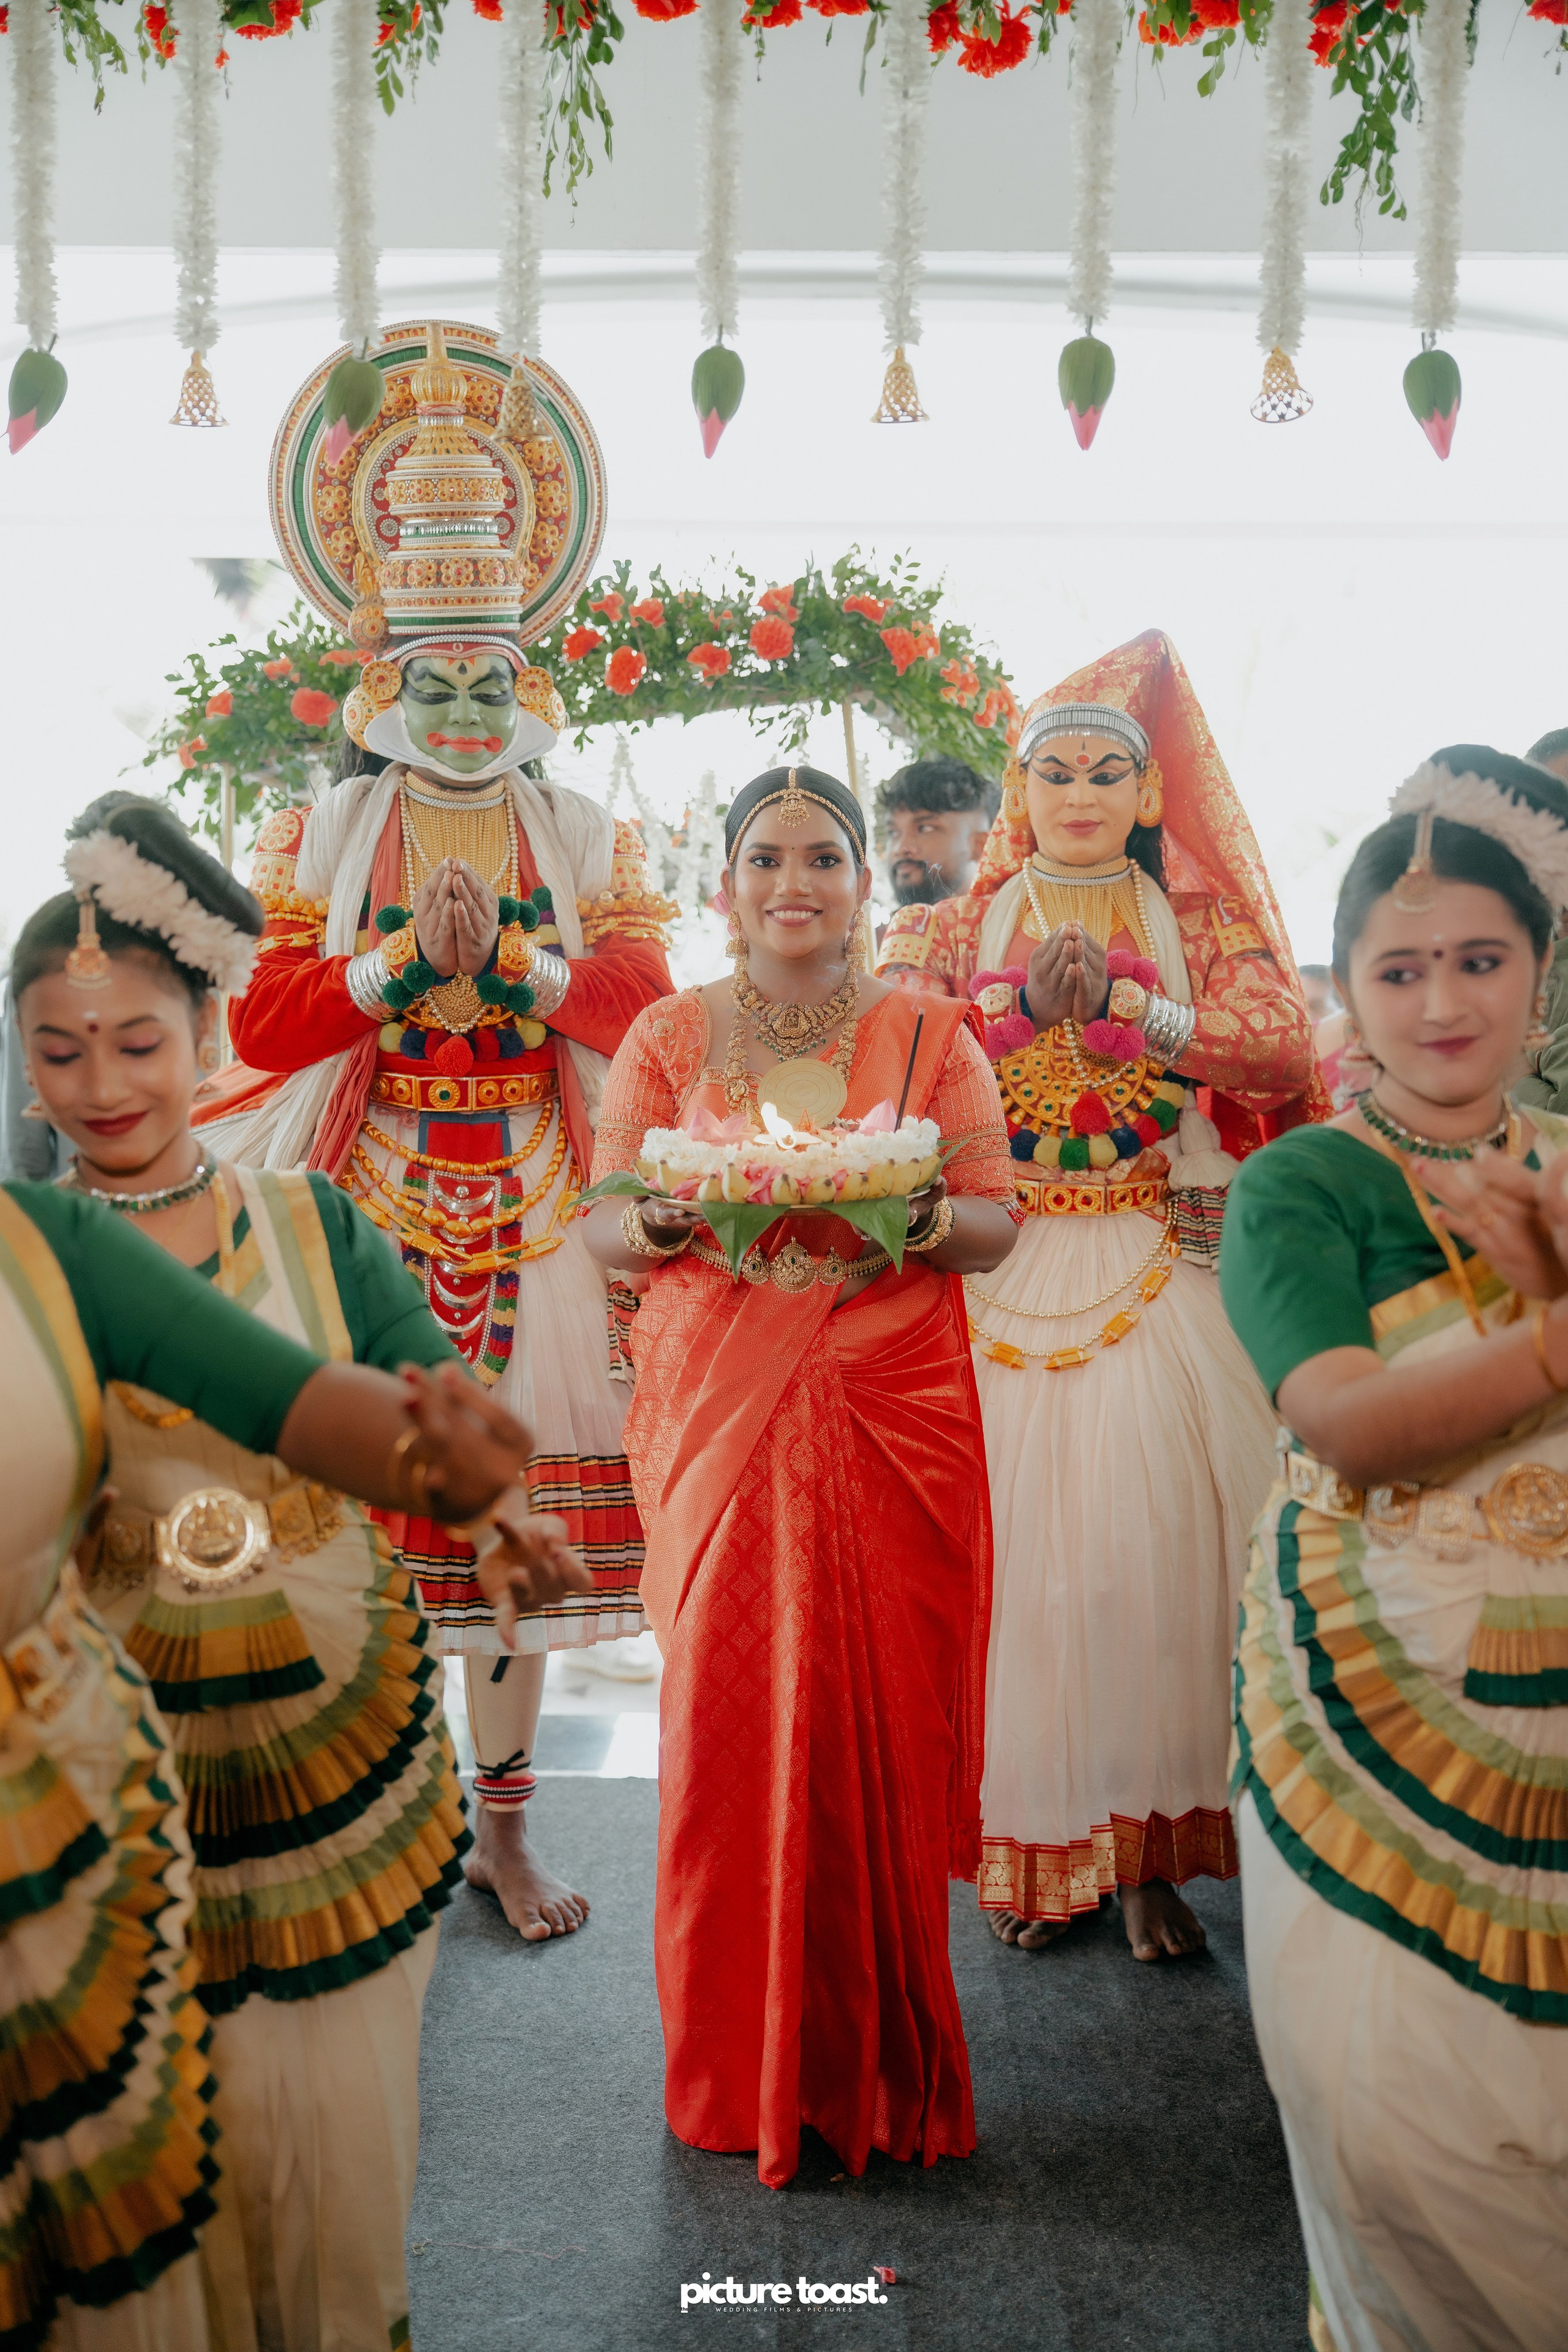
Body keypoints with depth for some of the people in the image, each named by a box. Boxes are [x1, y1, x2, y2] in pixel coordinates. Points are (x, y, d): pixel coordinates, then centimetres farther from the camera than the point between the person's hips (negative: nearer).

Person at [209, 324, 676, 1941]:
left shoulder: (585, 839, 9)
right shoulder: (322, 835, 7)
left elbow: (647, 1001, -3)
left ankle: (501, 1825, 17)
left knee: (523, 1494, 4)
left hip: (535, 1211, 1)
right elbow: (259, 1016, -3)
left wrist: (513, 963, -16)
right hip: (366, 1203, -1)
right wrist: (403, 965, -13)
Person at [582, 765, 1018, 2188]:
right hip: (718, 1419, 0)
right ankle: (744, 2063, 18)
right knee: (729, 1712, -1)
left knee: (887, 1717, 0)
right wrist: (675, 1215, -15)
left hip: (895, 1423, 0)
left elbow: (998, 1228, 4)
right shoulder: (670, 1038, 9)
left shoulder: (930, 1036, 8)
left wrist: (909, 1212, -17)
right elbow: (603, 1232, 7)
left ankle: (879, 2057, 19)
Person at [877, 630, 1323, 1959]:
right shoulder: (960, 927, 12)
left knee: (1152, 1534, -6)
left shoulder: (1201, 924, 11)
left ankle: (1149, 1844, 7)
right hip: (997, 1276, 0)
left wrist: (1131, 1006, -18)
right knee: (1013, 1536, -4)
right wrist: (1027, 1008, -19)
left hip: (1159, 1276, 0)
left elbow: (1285, 1052, -6)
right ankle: (1030, 1842, 9)